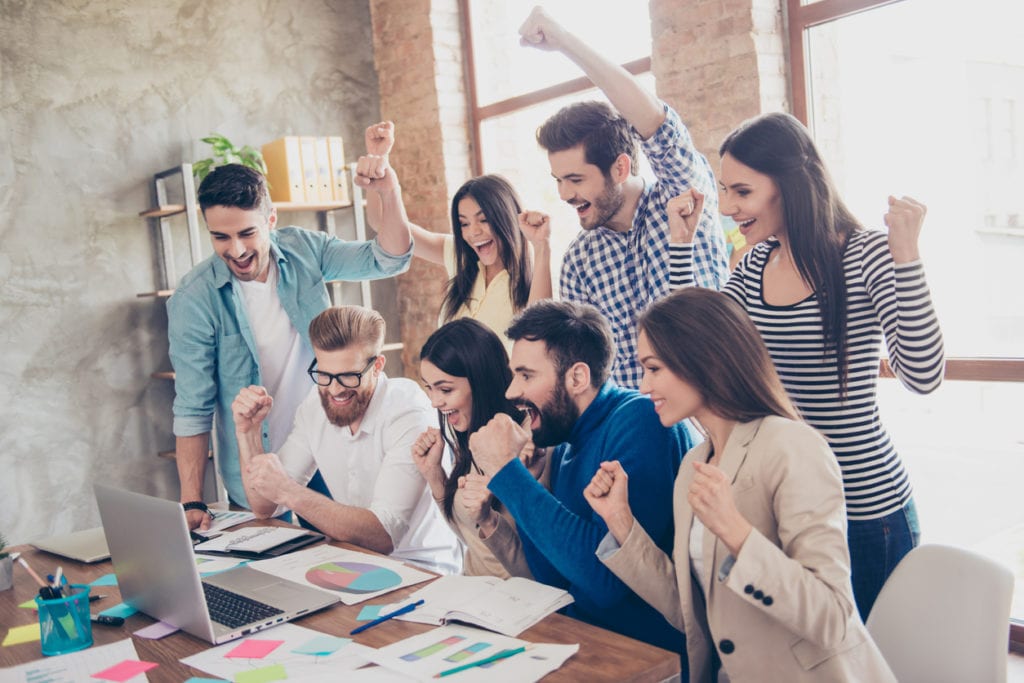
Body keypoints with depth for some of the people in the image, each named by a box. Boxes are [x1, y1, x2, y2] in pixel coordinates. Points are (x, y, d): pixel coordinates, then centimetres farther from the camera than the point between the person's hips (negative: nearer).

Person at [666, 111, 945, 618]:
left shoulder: (867, 256, -14)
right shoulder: (756, 263, 4)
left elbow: (922, 376, -21)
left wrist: (906, 255, -28)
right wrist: (681, 243, 2)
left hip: (863, 509, -5)